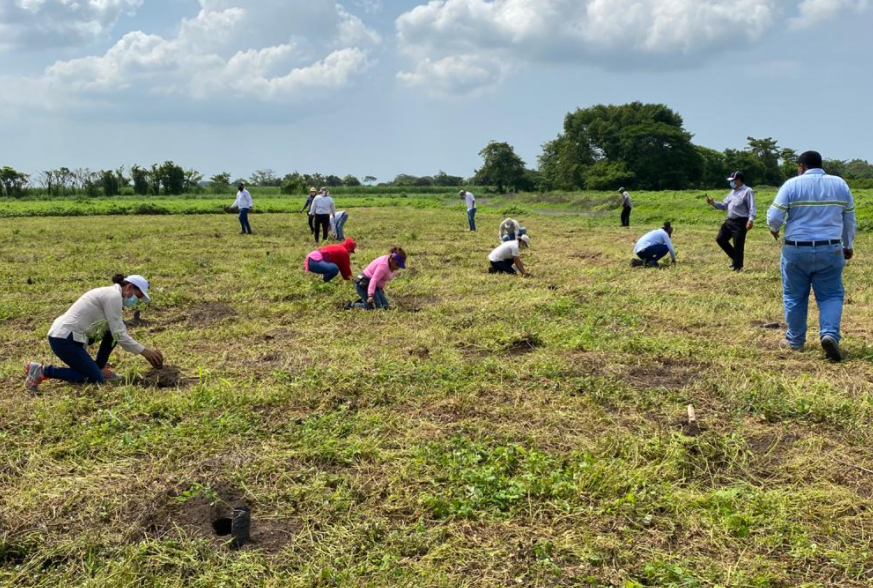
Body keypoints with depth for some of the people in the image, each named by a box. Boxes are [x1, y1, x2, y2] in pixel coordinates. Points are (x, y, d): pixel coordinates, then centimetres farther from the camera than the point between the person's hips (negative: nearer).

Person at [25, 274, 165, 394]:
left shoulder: (110, 293, 15)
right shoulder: (114, 296, -14)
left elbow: (118, 331, 19)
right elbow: (119, 335, -16)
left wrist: (146, 353, 14)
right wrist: (144, 351, -8)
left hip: (67, 333, 10)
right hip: (64, 339, -10)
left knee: (120, 326, 9)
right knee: (96, 379, -6)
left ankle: (98, 367, 15)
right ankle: (43, 371, -4)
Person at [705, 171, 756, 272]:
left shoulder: (748, 191, -10)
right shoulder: (732, 192, 17)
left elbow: (752, 208, -17)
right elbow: (724, 206, 20)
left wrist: (751, 220, -30)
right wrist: (713, 203, 6)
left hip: (740, 222, -9)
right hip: (729, 221, 9)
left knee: (738, 245, -3)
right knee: (720, 239, 11)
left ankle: (738, 266, 11)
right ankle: (735, 257, 26)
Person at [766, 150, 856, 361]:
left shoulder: (792, 184, -6)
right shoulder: (840, 184, 6)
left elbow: (774, 217, -10)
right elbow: (850, 221, 12)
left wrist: (774, 229, 12)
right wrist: (848, 246, 26)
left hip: (796, 250, -2)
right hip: (830, 251, 2)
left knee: (795, 296, 12)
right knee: (831, 295, 10)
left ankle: (795, 340, 19)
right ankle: (830, 334, -12)